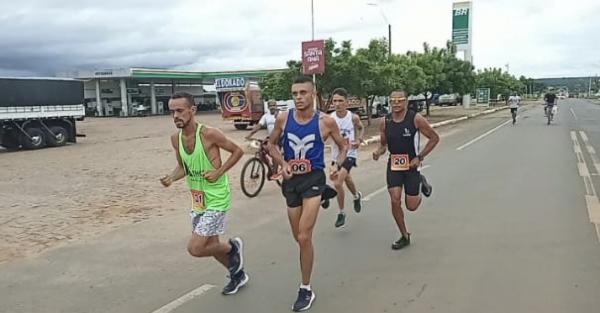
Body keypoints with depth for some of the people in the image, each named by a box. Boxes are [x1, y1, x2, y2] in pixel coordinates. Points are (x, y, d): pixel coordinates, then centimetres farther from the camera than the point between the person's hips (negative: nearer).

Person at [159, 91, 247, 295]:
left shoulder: (209, 134, -20)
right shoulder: (175, 138, 0)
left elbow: (237, 151, -9)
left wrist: (219, 172, -18)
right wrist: (171, 178, -8)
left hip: (216, 198, -7)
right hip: (198, 199, 7)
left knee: (195, 249, -10)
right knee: (211, 246, 18)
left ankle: (233, 247, 17)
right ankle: (237, 274, 43)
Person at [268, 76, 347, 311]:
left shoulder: (326, 122, -9)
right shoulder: (283, 118, -4)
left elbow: (343, 146, 6)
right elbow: (272, 145, 10)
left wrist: (339, 165, -12)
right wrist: (282, 163, -8)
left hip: (314, 179, -3)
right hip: (291, 180, 4)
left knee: (304, 237, -11)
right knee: (299, 237, 15)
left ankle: (306, 290, 6)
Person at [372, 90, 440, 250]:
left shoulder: (416, 119, -13)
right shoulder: (385, 122, -3)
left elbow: (434, 138, -5)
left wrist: (419, 157, -12)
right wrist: (378, 152, -13)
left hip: (412, 165, -2)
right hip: (393, 165, 3)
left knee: (411, 206, 3)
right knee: (395, 201, -7)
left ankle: (421, 182, 35)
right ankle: (404, 236, 14)